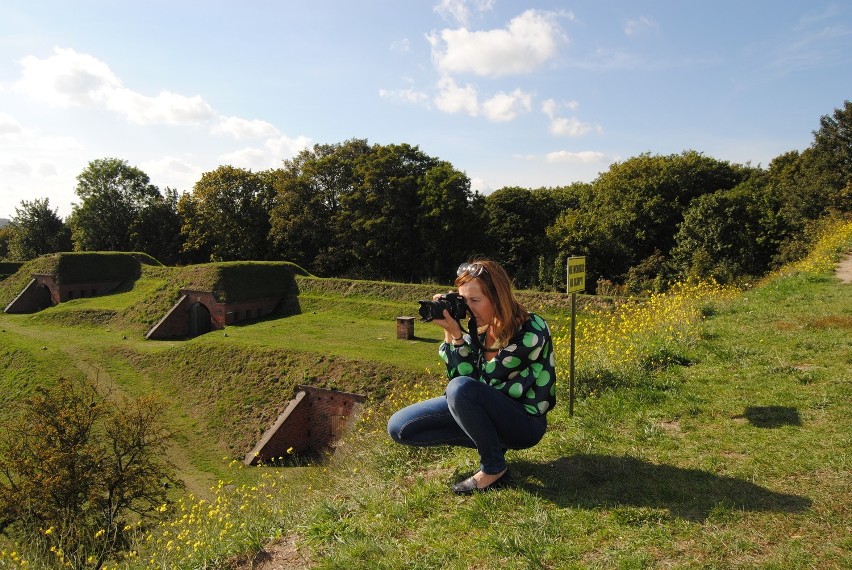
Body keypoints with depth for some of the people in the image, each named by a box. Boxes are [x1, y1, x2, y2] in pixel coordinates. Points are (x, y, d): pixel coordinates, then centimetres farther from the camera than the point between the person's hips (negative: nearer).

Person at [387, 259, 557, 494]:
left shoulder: (531, 331, -22)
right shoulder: (480, 326, -4)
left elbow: (484, 382, -22)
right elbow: (459, 376, -7)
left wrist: (455, 334, -26)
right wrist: (451, 334, -18)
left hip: (524, 422, -7)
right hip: (487, 409, 7)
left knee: (461, 389, -36)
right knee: (399, 427, -3)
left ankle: (495, 470, -15)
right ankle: (489, 441, 2)